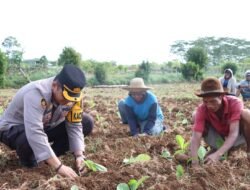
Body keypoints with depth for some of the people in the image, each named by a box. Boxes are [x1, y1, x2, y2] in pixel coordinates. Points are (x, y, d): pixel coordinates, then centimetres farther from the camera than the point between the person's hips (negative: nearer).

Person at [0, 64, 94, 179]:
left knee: (87, 123, -9)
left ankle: (50, 156, 1)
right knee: (30, 140, -42)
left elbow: (74, 125, -12)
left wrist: (79, 155, -24)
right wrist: (59, 166, -47)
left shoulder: (73, 94, -19)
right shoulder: (36, 93, -38)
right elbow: (34, 133, -47)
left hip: (45, 127, 6)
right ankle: (27, 159, -5)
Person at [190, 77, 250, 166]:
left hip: (236, 138, -2)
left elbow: (233, 134, -38)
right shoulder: (202, 109, -26)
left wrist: (218, 154, -52)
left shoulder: (235, 103, -30)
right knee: (196, 115, -21)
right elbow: (195, 137, -34)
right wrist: (194, 163, -48)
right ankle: (214, 149, -2)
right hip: (219, 140, 2)